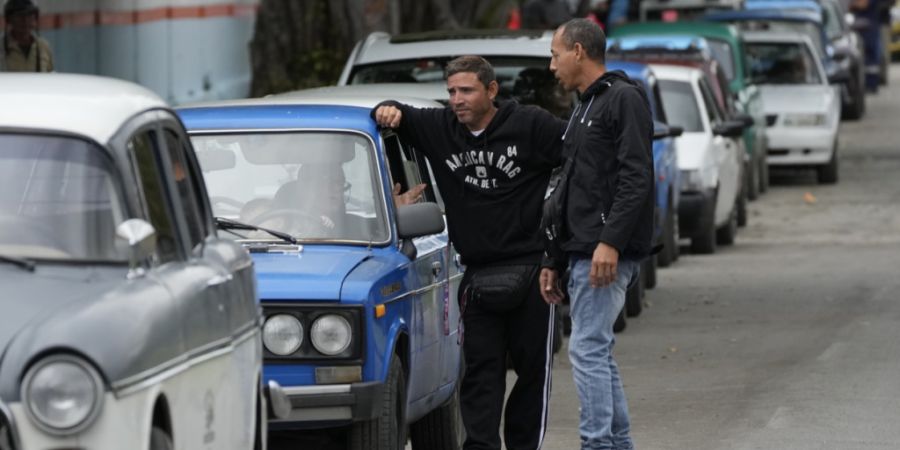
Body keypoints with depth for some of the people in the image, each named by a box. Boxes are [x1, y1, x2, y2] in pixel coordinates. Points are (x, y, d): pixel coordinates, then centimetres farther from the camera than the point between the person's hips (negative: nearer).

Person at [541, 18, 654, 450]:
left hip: (609, 253, -10)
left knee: (588, 348, -13)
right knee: (598, 351, 10)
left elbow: (636, 178, -18)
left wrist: (610, 242, -26)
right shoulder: (582, 110, 22)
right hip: (583, 252, 10)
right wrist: (553, 261, 23)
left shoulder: (624, 99, -8)